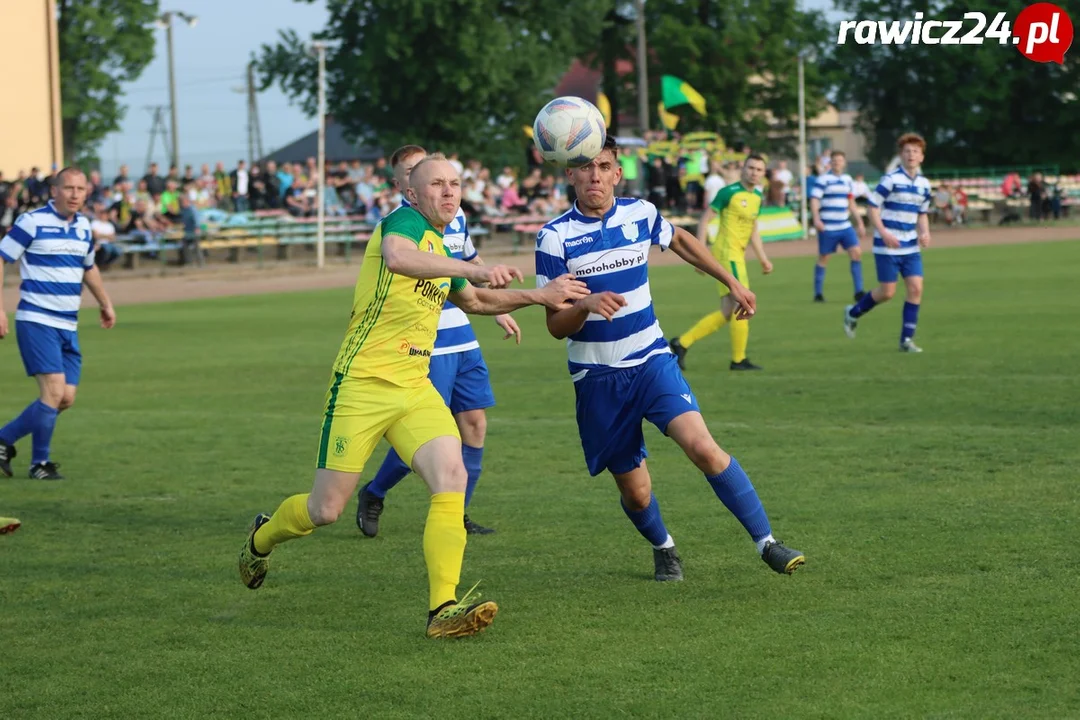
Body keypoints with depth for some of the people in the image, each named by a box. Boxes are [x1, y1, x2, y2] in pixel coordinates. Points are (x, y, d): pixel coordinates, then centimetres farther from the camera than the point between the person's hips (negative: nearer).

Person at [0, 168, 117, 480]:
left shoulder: (83, 226, 11)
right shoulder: (32, 222, -9)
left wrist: (105, 303, 32)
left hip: (68, 326, 7)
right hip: (36, 322, -7)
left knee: (66, 398, 1)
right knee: (54, 391, -16)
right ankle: (40, 463, 2)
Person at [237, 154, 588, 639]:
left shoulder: (441, 251, 17)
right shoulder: (405, 222, -10)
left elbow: (473, 301, 37)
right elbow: (396, 255, -36)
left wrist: (539, 296, 28)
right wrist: (471, 268, -43)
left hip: (415, 390, 7)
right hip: (362, 385, -7)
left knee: (451, 477, -18)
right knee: (326, 509, 1)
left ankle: (443, 608, -20)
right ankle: (261, 539, 35)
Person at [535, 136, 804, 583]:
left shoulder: (641, 214, -1)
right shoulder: (555, 238, -11)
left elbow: (680, 241, 23)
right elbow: (556, 325, -11)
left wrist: (732, 282, 24)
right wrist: (586, 304, -32)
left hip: (651, 361, 1)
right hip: (596, 378, -1)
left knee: (701, 446, -21)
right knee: (634, 490, 3)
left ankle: (766, 542, -15)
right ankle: (663, 548, 35)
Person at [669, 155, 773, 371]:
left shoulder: (757, 197, 15)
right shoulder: (729, 192, -9)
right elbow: (705, 219, -9)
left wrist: (763, 259, 21)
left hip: (738, 256, 9)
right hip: (726, 253, -9)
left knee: (728, 313, 8)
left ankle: (682, 343, 14)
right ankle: (738, 359, -3)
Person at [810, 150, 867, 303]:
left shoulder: (848, 180, 12)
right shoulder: (823, 180, -6)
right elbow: (814, 200, -14)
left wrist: (860, 223, 20)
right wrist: (816, 219, -29)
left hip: (845, 226, 5)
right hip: (827, 227, -5)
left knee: (856, 253, -8)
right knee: (823, 258, 2)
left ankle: (859, 291, -5)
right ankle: (818, 294, 12)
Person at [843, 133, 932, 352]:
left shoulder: (923, 184, 8)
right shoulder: (891, 179, -12)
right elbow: (873, 207, -11)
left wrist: (925, 233, 0)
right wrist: (884, 233, -22)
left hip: (911, 246, 6)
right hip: (887, 247, -6)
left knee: (915, 288, -6)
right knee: (887, 292, -3)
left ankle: (907, 339, 2)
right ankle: (853, 313, 25)